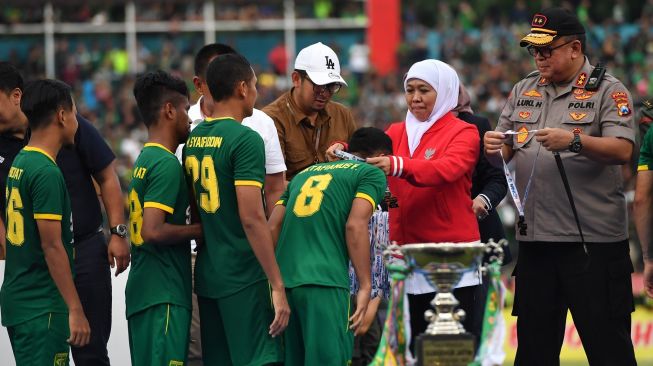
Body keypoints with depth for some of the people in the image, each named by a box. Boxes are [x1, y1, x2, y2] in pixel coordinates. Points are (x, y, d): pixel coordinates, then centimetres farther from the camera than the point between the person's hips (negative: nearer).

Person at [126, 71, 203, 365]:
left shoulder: (144, 160, 16)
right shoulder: (166, 164, -12)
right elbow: (153, 231, -21)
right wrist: (200, 230, -9)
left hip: (141, 293, 10)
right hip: (164, 296, -9)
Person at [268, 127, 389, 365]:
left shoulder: (305, 174, 26)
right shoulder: (372, 173, 8)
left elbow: (272, 227, 17)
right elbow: (355, 226, -7)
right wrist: (365, 287, -8)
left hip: (284, 279, 6)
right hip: (324, 282, -6)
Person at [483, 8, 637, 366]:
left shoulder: (608, 90, -2)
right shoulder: (524, 91, 15)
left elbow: (622, 150, -14)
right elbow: (502, 156, 16)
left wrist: (574, 141, -28)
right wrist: (494, 149, -8)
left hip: (593, 240, -6)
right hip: (534, 238, 6)